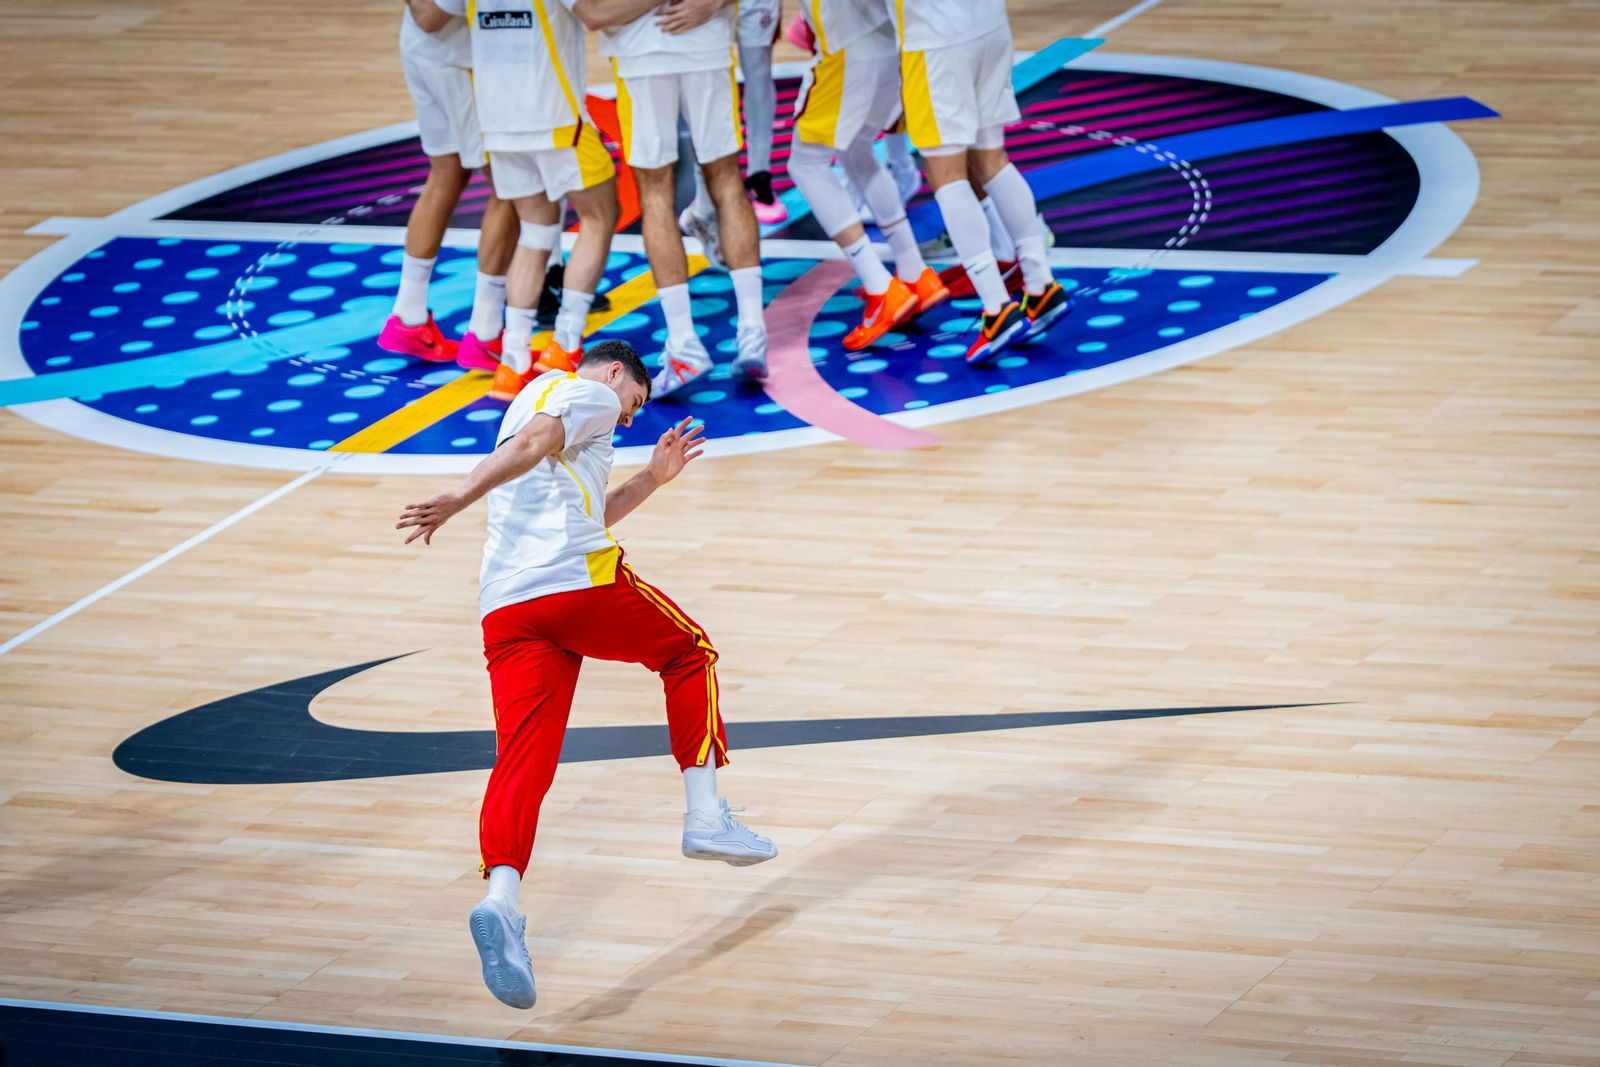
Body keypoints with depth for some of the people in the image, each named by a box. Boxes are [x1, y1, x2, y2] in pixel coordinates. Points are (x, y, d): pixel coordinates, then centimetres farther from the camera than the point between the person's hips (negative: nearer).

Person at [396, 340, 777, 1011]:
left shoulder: (536, 397, 36)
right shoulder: (589, 394, 9)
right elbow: (532, 445, -12)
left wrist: (652, 479, 42)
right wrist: (461, 499, -23)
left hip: (506, 604, 7)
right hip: (582, 582, -6)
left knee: (523, 761, -8)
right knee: (689, 653, 21)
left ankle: (502, 899, -32)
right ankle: (704, 817, 15)